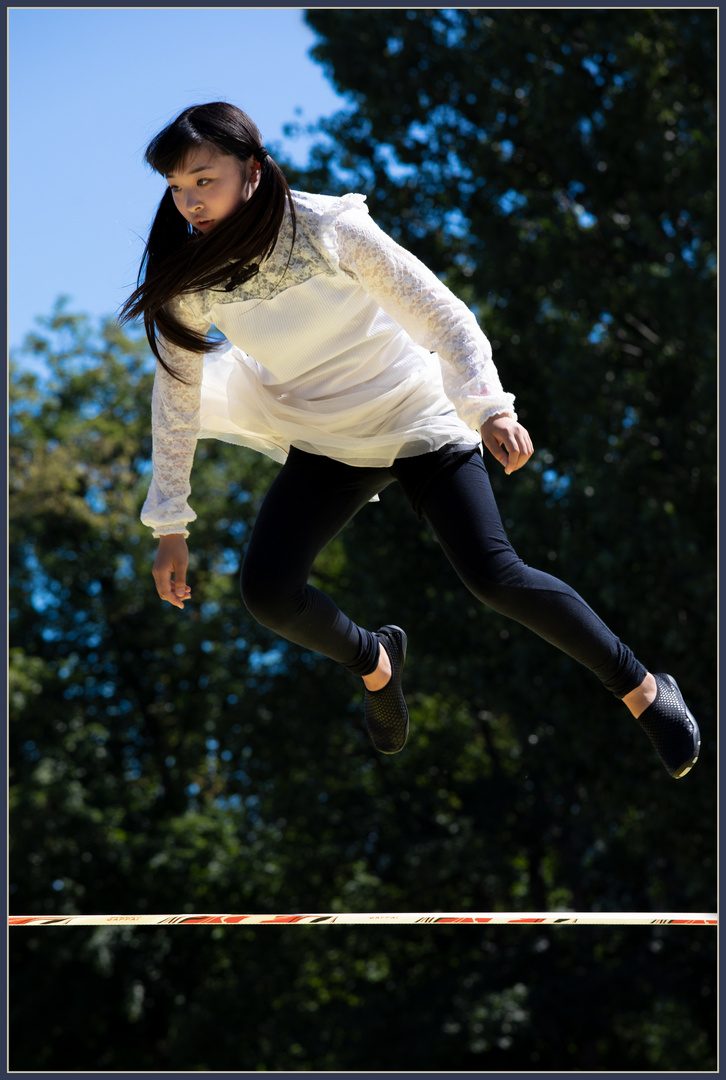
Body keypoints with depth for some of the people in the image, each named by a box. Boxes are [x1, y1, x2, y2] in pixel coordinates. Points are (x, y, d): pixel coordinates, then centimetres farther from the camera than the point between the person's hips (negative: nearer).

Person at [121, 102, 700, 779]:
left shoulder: (330, 229, -22)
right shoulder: (187, 278, -11)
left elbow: (443, 315, -19)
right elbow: (176, 393, -1)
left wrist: (490, 408, -35)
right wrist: (170, 526, -1)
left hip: (418, 423, -4)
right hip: (325, 444, 4)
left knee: (494, 576, -18)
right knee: (267, 591, -17)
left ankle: (645, 691, 1)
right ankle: (375, 663, 15)